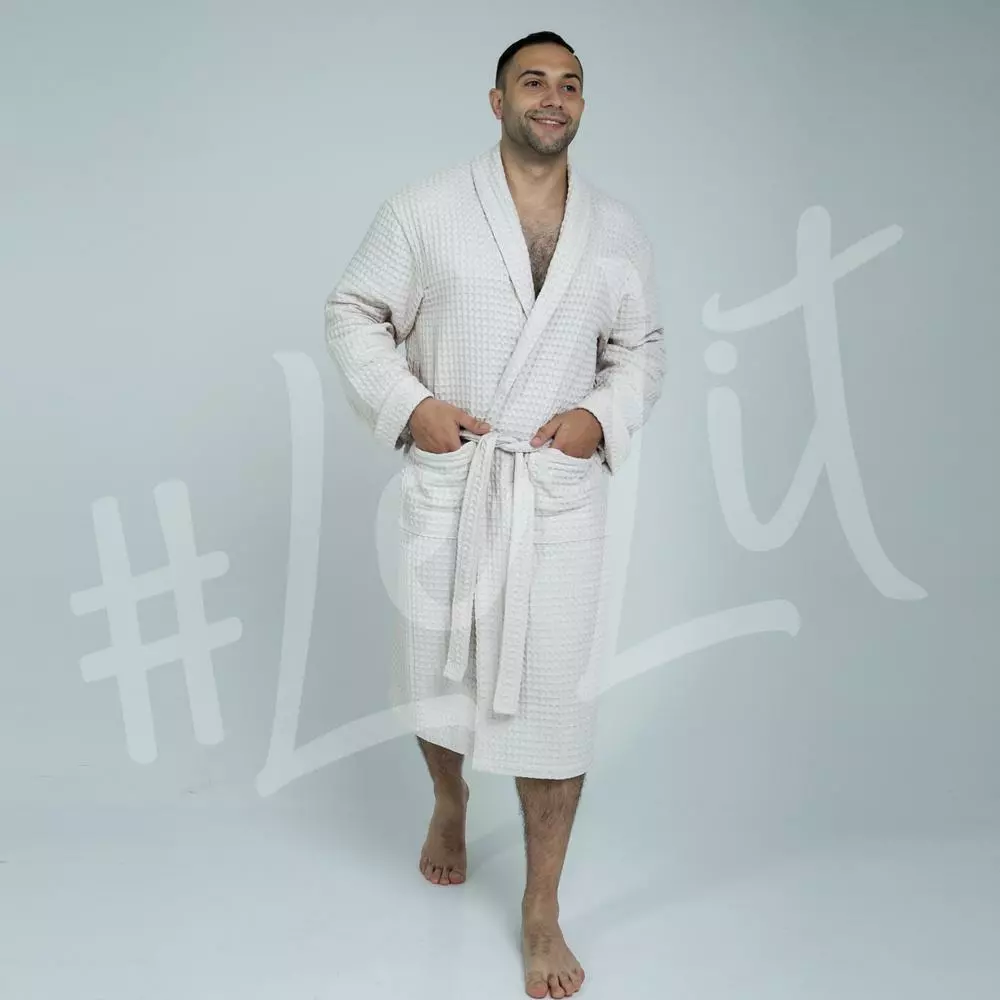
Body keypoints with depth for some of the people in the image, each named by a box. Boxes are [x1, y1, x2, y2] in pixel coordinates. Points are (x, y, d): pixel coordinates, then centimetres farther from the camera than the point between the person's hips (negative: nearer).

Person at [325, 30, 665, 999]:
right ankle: (449, 800, 48)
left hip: (561, 494, 1)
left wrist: (604, 416, -6)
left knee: (555, 697, 0)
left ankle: (542, 910, 17)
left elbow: (640, 351, 14)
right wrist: (407, 404, -11)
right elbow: (354, 313, 3)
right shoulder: (426, 208, -2)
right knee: (436, 672, 15)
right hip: (446, 484, 0)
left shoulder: (619, 233, 6)